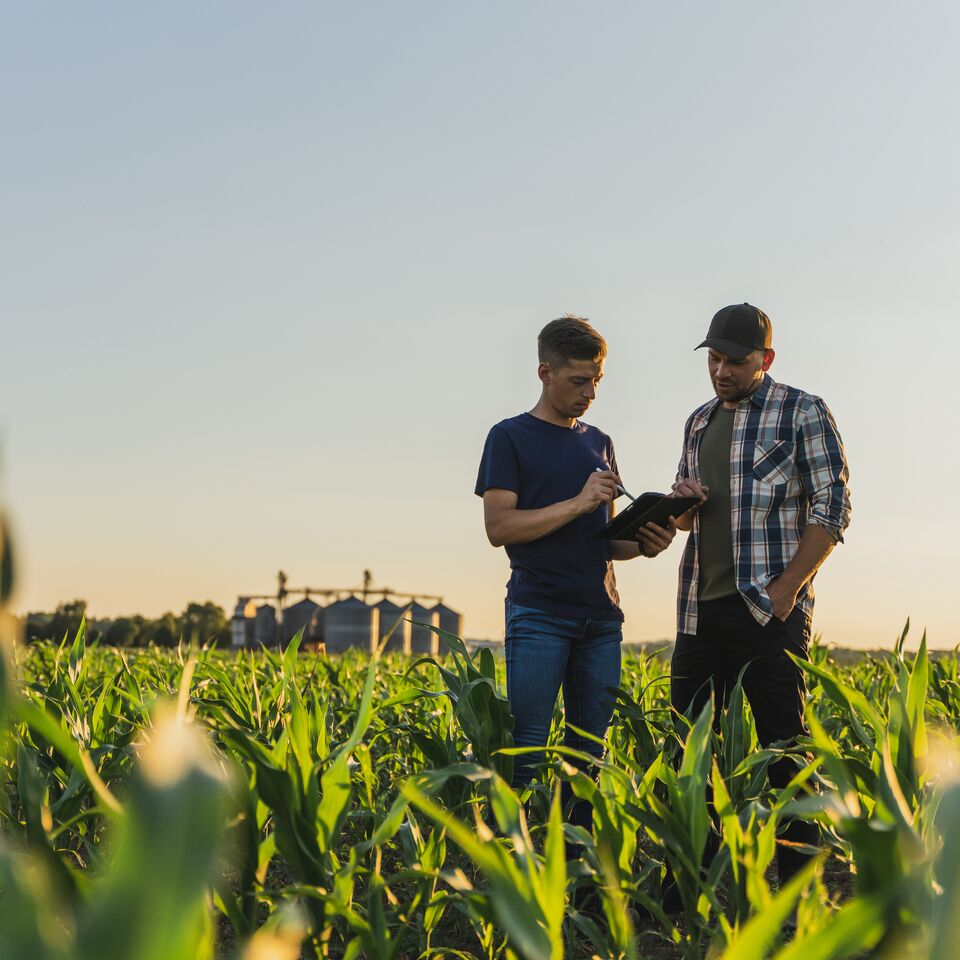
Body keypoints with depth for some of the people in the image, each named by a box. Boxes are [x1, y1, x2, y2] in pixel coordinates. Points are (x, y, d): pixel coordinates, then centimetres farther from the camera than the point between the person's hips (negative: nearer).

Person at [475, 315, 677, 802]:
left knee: (591, 746, 6)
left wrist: (643, 543, -2)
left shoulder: (598, 443, 18)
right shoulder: (510, 437, 1)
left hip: (601, 616, 6)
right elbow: (498, 527, -9)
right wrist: (579, 502, -15)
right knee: (526, 746, -7)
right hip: (538, 613, -5)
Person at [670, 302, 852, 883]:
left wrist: (787, 589, -15)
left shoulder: (803, 412, 0)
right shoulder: (699, 422, 19)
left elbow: (832, 508, -6)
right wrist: (682, 503, 2)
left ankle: (797, 884, 4)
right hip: (699, 610, 6)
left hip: (769, 609, -6)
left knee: (784, 747, -4)